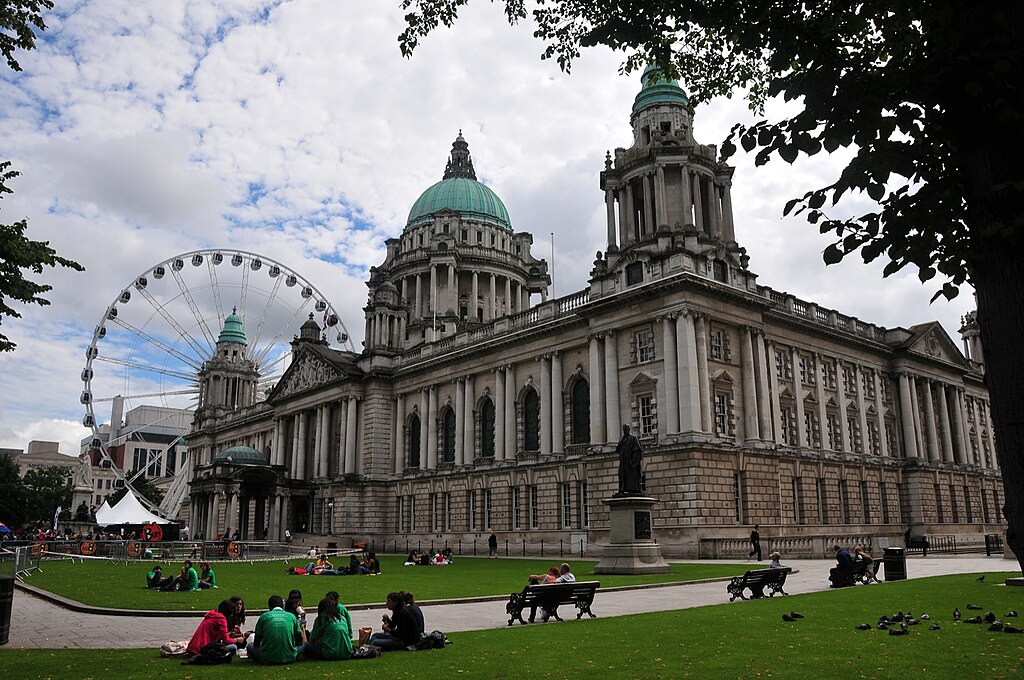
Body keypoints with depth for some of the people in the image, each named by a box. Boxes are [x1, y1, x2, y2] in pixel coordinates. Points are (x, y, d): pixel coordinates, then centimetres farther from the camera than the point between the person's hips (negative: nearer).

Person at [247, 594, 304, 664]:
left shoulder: (264, 616, 6)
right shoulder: (291, 616, 8)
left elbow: (257, 642, 12)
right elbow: (299, 641, 13)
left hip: (268, 659, -1)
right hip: (289, 658, 1)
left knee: (250, 645, 22)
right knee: (302, 646, 28)